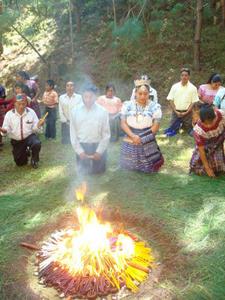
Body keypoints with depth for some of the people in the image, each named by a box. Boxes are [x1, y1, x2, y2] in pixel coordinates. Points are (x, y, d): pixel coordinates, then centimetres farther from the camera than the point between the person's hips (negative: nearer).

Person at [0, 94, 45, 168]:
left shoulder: (31, 112, -10)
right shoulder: (9, 114, -11)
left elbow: (34, 128, -7)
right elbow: (6, 129, -9)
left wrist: (38, 125, -30)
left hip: (29, 136, -1)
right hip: (16, 141, 1)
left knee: (37, 144, -36)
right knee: (20, 163, 6)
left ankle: (34, 160, -3)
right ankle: (25, 152, 42)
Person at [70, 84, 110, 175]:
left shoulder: (102, 111, -5)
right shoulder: (75, 111, -2)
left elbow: (106, 134, -3)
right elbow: (73, 134, 1)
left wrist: (99, 151, -8)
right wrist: (79, 151, -5)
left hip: (98, 147, 0)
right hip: (82, 148, 1)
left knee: (99, 174, 8)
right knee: (83, 174, 7)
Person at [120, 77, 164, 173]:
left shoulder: (154, 106, -4)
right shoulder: (128, 105, 0)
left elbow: (156, 126, -4)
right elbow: (123, 123, -2)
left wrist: (144, 138, -13)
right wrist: (133, 136, -16)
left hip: (148, 143, -1)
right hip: (130, 141, 2)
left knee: (147, 167, 4)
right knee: (129, 166, 11)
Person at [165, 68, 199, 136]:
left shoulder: (193, 88, -3)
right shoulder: (175, 86, 1)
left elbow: (194, 102, -4)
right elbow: (170, 100, 1)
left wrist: (186, 113, -13)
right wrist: (176, 111, -8)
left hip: (187, 113, -1)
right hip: (176, 112, 1)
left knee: (189, 131, 4)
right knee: (170, 132, 1)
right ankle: (178, 126, 30)